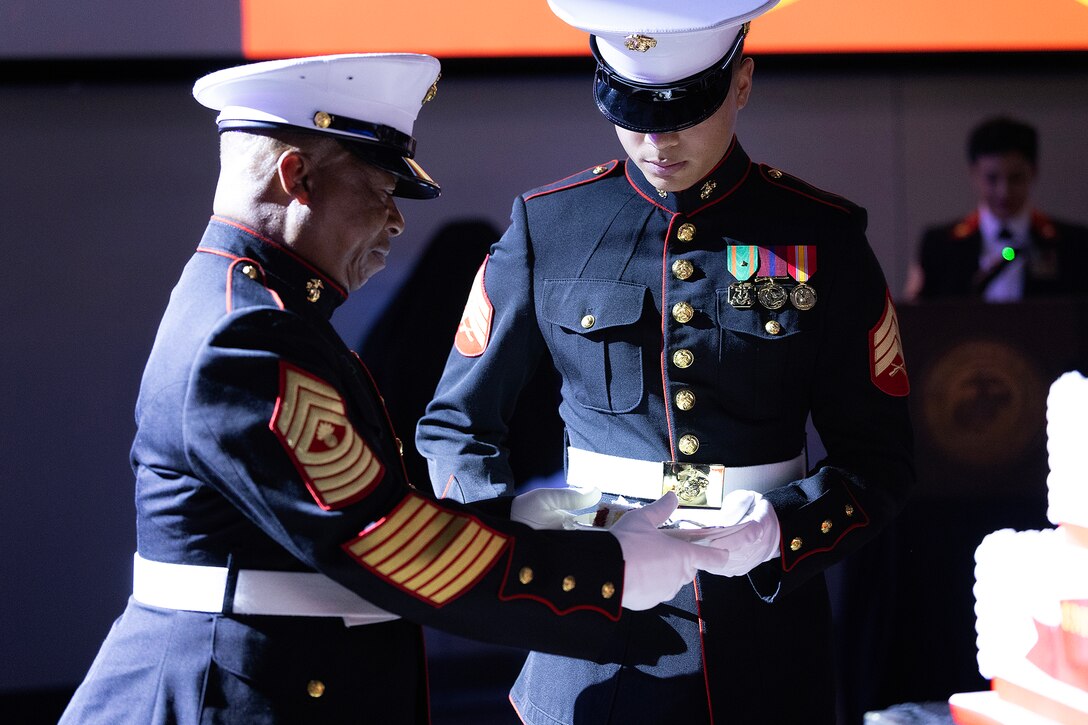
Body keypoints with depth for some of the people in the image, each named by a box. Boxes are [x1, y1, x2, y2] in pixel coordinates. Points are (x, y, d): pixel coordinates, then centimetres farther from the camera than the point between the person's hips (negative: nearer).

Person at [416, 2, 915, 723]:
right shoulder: (548, 227, -2)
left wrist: (780, 531, -19)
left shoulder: (821, 238, -3)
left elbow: (879, 461, -1)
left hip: (769, 635, 0)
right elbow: (455, 425, 6)